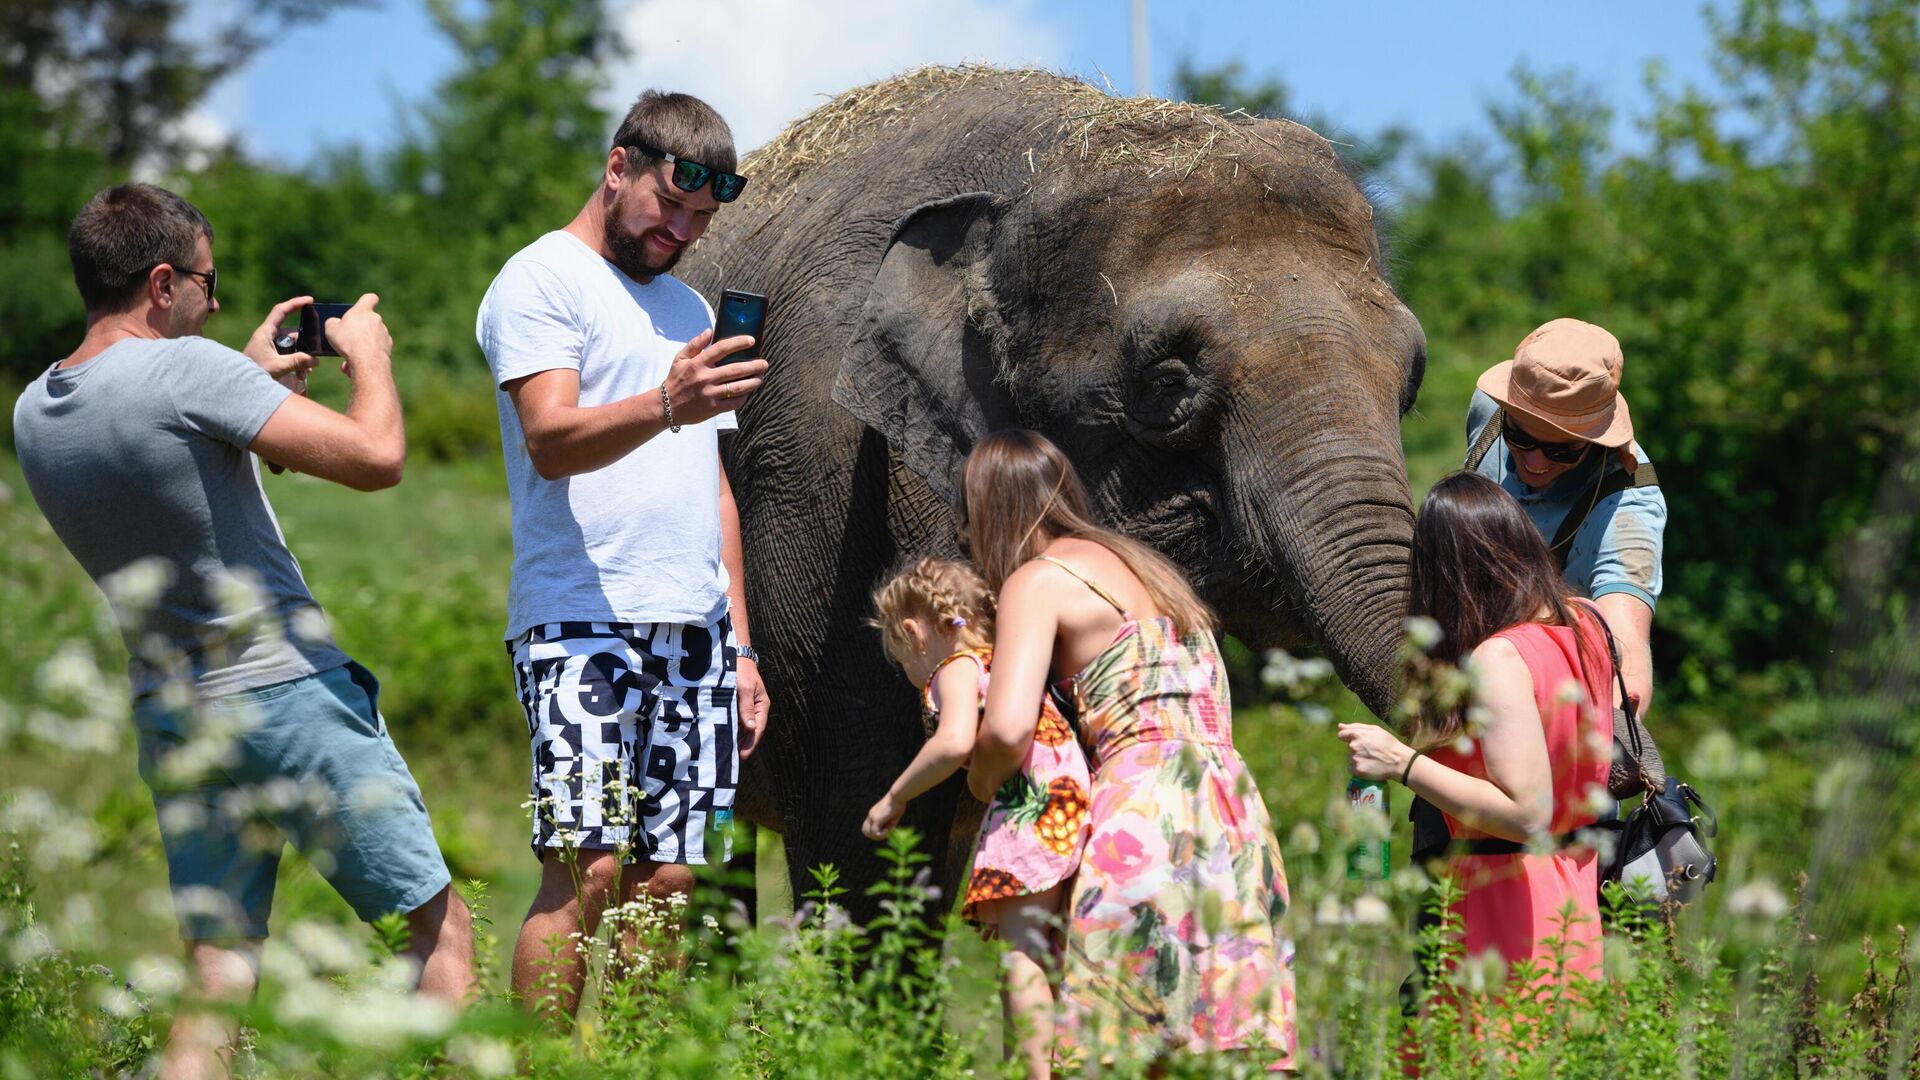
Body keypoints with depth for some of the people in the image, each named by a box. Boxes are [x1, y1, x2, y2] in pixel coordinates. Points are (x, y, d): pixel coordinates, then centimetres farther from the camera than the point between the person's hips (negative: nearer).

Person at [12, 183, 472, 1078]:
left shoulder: (34, 413, 5)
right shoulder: (185, 369, -18)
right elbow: (375, 456, -21)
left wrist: (254, 380, 23)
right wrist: (367, 354, -2)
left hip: (172, 724, 7)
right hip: (289, 695, -7)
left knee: (216, 971, 7)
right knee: (438, 928, 6)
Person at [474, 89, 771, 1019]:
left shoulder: (686, 307, 25)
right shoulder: (541, 280, 0)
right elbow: (550, 440, -15)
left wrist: (740, 645, 20)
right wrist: (664, 406, -33)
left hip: (695, 630, 7)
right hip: (584, 622, -7)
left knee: (666, 882, 1)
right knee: (588, 868, -17)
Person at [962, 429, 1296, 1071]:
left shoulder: (1039, 579, 1)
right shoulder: (1140, 563, 25)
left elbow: (1008, 727, -14)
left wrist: (982, 778, 8)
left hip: (1147, 802, -8)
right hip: (1234, 806, 8)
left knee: (1120, 1042, -6)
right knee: (1241, 1049, 4)